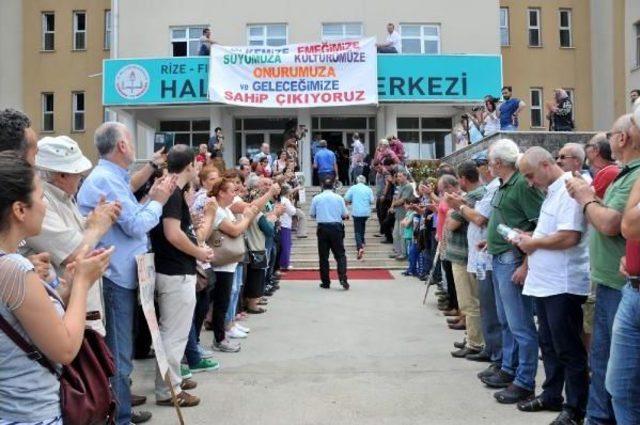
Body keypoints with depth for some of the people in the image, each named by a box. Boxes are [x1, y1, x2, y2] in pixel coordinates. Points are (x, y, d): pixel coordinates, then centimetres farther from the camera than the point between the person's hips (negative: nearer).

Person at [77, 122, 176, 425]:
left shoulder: (111, 177, 15)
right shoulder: (106, 179, -18)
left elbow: (131, 220, 15)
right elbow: (136, 226, -20)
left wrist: (151, 198, 7)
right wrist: (158, 201, -6)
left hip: (119, 274, 10)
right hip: (116, 277, -10)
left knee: (118, 350, 20)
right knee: (118, 353, 0)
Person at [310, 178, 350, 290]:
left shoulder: (316, 198, -1)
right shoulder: (339, 198, -2)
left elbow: (312, 214, 5)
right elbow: (345, 214, -1)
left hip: (322, 228, 1)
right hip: (336, 227, 0)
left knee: (323, 256, 8)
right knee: (340, 254, 6)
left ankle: (325, 282, 11)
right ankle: (343, 278, -10)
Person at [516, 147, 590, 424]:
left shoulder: (570, 190, -17)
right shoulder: (552, 191, 14)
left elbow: (569, 237, -26)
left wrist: (534, 242, -13)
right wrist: (529, 238, 6)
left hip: (563, 285, -10)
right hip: (544, 283, 10)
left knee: (568, 349, 2)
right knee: (548, 344, 18)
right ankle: (552, 395, 31)